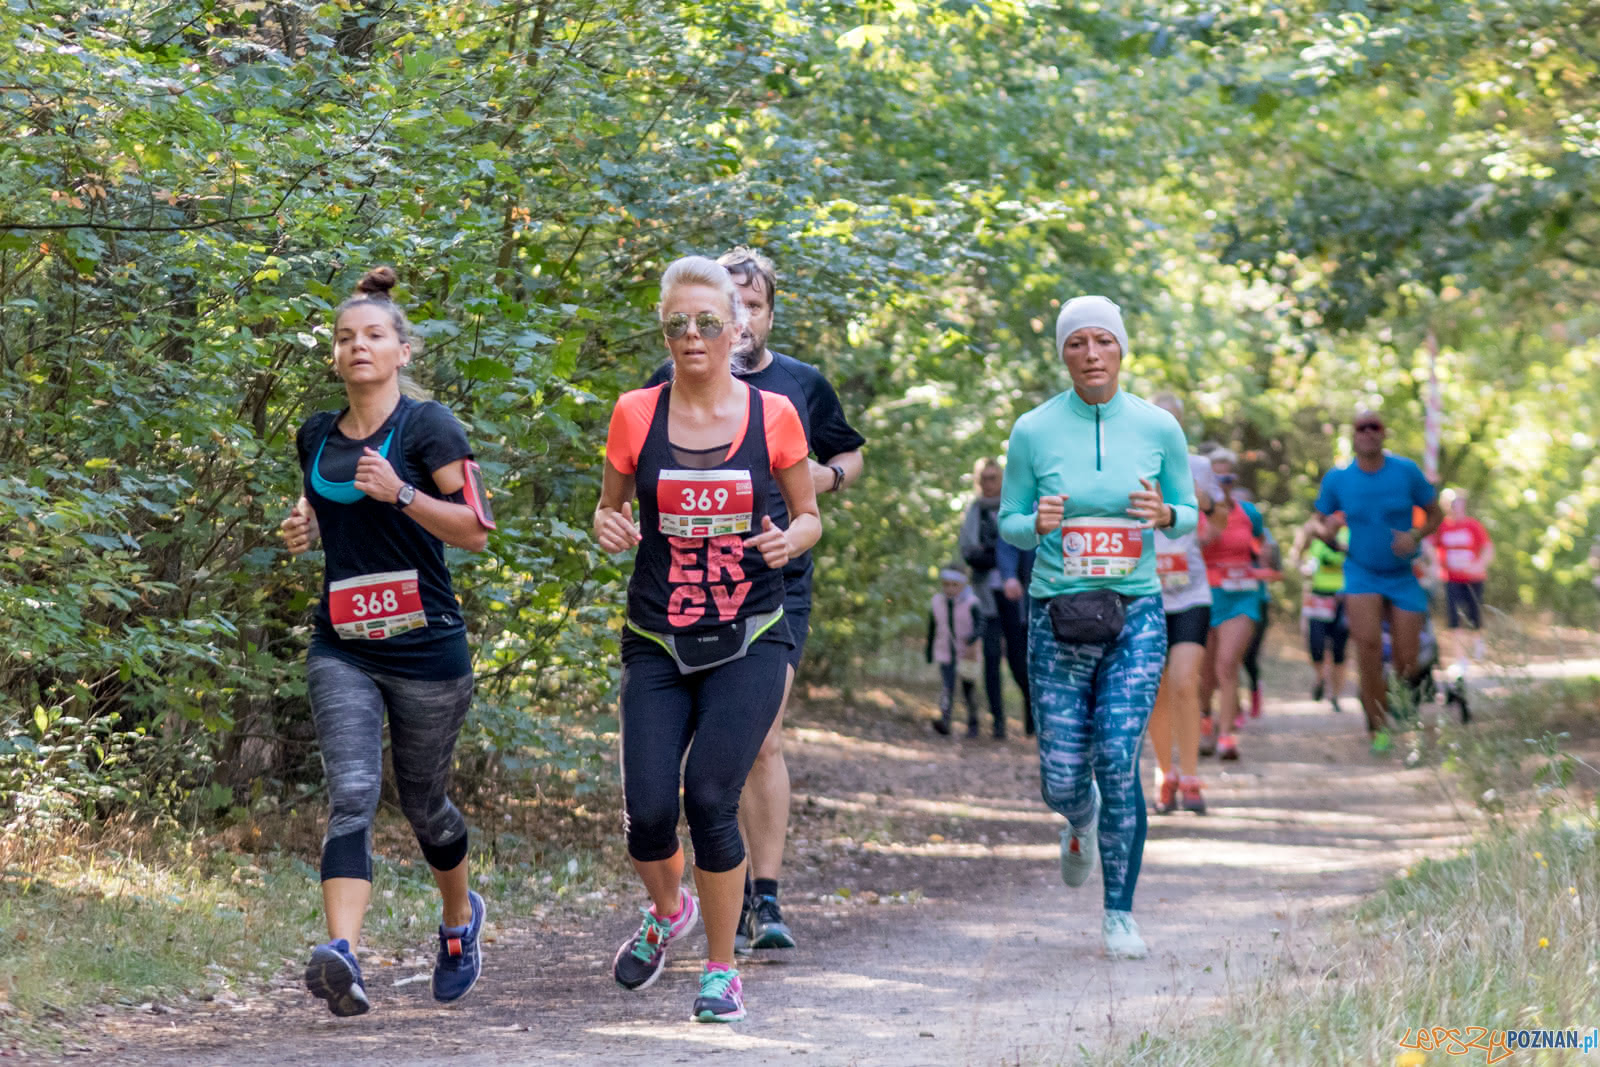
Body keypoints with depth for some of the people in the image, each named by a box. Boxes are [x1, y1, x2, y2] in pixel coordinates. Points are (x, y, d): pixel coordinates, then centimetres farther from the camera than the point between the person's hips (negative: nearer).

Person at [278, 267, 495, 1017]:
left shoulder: (427, 428, -7)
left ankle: (460, 918, 41)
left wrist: (400, 493, -23)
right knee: (351, 795, -16)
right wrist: (305, 525, 6)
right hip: (341, 650, 3)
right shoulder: (317, 436, 9)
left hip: (425, 647, -3)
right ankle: (341, 954, -31)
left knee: (423, 804, 12)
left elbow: (476, 529, -11)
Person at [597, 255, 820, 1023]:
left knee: (710, 799, -15)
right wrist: (608, 527, -11)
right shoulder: (636, 415, 1)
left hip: (748, 643, -1)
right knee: (648, 811, -8)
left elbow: (809, 515, 11)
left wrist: (791, 539, -12)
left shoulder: (772, 415, -1)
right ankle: (667, 912, 29)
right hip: (656, 644, 1)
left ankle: (722, 971, 4)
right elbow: (610, 509, 13)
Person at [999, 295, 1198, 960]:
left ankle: (1120, 916, 2)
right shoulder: (1033, 431, -1)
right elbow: (1008, 523, 7)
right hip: (1057, 614, 0)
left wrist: (1165, 515, -12)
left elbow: (1190, 512, 12)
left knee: (1119, 763, -12)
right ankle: (1081, 819, 38)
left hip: (1136, 613, 0)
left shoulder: (1158, 428, 1)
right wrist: (1037, 525, -16)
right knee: (1062, 778, -2)